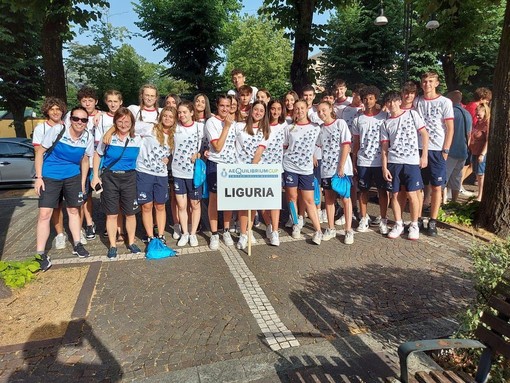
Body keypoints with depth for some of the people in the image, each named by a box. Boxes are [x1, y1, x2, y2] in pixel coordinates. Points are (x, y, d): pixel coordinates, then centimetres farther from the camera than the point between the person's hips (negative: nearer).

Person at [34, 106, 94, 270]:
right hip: (50, 177, -3)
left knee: (74, 210, 13)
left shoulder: (88, 138, -8)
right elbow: (40, 152, -9)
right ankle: (40, 254, 5)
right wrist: (39, 177, -12)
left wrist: (82, 183, 7)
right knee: (45, 214, -6)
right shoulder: (56, 131, -17)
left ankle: (77, 244, 28)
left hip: (73, 177, 3)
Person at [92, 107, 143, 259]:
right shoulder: (108, 138, -4)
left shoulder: (137, 139, -1)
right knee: (111, 214, 6)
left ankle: (131, 242, 25)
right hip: (110, 177, -1)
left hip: (129, 178, 1)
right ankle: (112, 245, 20)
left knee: (130, 213, 7)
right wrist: (96, 176, 2)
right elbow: (97, 155, 7)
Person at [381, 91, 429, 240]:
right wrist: (384, 168, 0)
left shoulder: (412, 114, 5)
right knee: (395, 194, 5)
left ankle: (414, 225, 13)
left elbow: (424, 134, 4)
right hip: (393, 163, 2)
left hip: (412, 162, -2)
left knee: (412, 194, -3)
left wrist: (424, 156, -3)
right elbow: (384, 148, 7)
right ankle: (398, 224, 19)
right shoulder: (386, 124, 10)